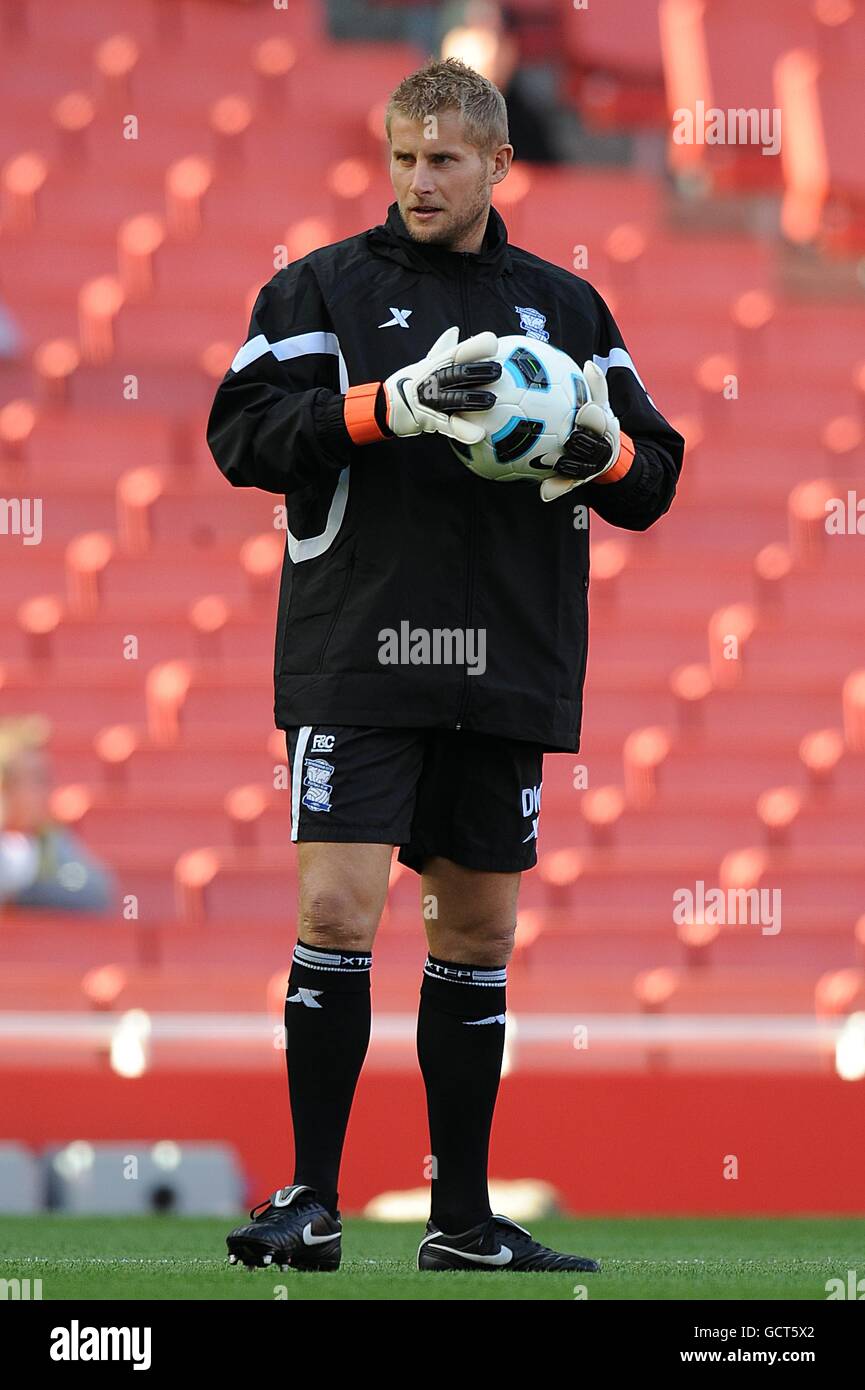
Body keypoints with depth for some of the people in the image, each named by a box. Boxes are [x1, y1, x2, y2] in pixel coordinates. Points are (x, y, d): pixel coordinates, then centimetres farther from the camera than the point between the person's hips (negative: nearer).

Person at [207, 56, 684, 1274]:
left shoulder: (564, 306, 13)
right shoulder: (325, 287, 4)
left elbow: (654, 480, 14)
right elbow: (244, 432, -8)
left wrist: (605, 451, -9)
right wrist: (387, 406, -20)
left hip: (507, 670, 4)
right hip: (357, 659, -3)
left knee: (479, 933, 8)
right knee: (339, 913, -12)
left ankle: (463, 1218, 15)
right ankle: (312, 1201, -4)